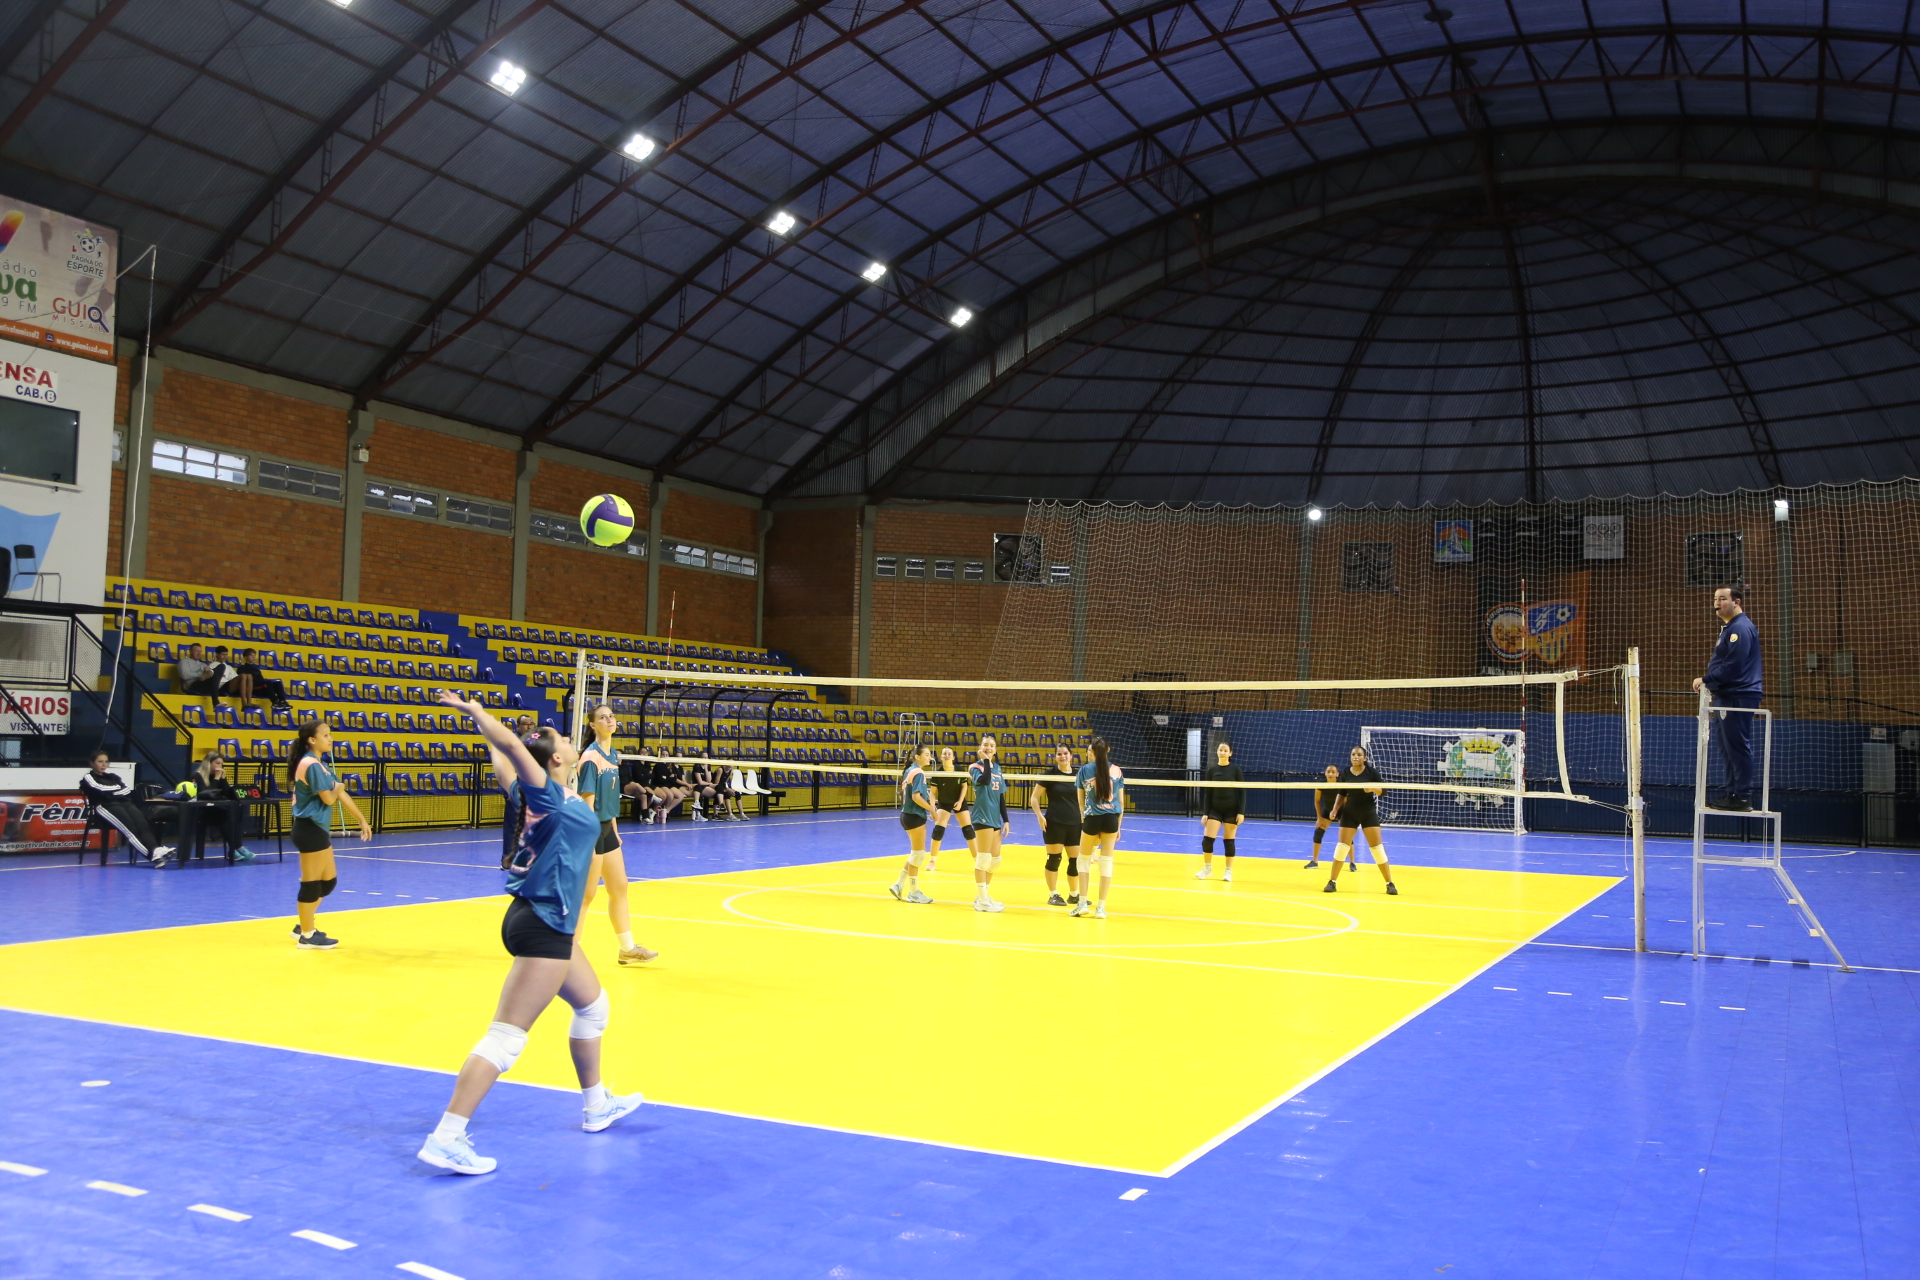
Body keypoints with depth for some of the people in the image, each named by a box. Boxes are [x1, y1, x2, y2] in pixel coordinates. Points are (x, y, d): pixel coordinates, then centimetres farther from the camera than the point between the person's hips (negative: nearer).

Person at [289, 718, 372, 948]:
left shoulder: (320, 764, 15)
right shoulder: (311, 765, -16)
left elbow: (340, 794, 16)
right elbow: (328, 798, -20)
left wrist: (361, 819, 15)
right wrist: (337, 789, 2)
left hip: (318, 830, 10)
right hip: (310, 830, -10)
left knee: (329, 881, 15)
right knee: (312, 882, -1)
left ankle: (303, 926, 26)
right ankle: (307, 936, 8)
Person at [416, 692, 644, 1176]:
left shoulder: (532, 794, 6)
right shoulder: (547, 795, -15)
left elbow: (501, 756, 20)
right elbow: (510, 745, -30)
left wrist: (480, 720, 33)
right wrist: (474, 711, -26)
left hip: (550, 925, 10)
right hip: (541, 926, -10)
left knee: (592, 1005, 24)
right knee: (506, 1037, -10)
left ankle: (596, 1106, 39)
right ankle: (446, 1138, -9)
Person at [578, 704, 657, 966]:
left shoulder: (613, 755, 9)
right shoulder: (591, 758, -16)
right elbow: (588, 801, -19)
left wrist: (614, 831, 15)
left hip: (607, 828, 9)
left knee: (619, 888, 15)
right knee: (586, 893, -1)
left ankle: (627, 948, 25)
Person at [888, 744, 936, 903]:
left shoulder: (909, 771, 12)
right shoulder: (918, 772, -15)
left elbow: (901, 790, 18)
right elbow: (916, 797, -24)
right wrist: (932, 809, -17)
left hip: (908, 815, 9)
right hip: (915, 816, -9)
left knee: (916, 854, 16)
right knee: (918, 854, 0)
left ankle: (899, 886, 17)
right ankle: (914, 893, 9)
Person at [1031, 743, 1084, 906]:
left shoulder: (1078, 776, 6)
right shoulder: (1050, 775, -3)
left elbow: (1082, 799, 15)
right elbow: (1034, 797, -2)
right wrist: (1040, 815, -14)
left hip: (1074, 824, 4)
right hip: (1054, 824, -4)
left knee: (1075, 860, 6)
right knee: (1054, 859, 0)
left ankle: (1073, 895, 21)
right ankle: (1053, 895, 9)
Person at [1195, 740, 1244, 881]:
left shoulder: (1236, 769, -5)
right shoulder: (1211, 771, 0)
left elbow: (1242, 792, -4)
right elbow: (1208, 794, 4)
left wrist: (1241, 812, -11)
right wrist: (1205, 814, -1)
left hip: (1232, 810, -2)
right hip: (1215, 809, 2)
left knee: (1229, 841, 2)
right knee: (1207, 838, -6)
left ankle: (1228, 871, 15)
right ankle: (1207, 868, 12)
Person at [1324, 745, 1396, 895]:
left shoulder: (1372, 771, -9)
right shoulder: (1345, 773, -2)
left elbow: (1383, 789, -8)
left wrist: (1372, 789, -27)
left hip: (1369, 813, -2)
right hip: (1350, 813, 2)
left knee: (1377, 847, -3)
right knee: (1342, 846, -2)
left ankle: (1390, 884, 6)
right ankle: (1332, 882, 6)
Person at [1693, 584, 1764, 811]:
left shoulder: (1741, 628, -13)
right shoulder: (1729, 628, 20)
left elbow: (1732, 666, -21)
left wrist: (1706, 680, -13)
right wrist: (1710, 682, 10)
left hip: (1738, 698, -11)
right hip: (1728, 697, 11)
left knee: (1738, 749, -9)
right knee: (1729, 750, 13)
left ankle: (1742, 797, -7)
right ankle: (1733, 794, 18)